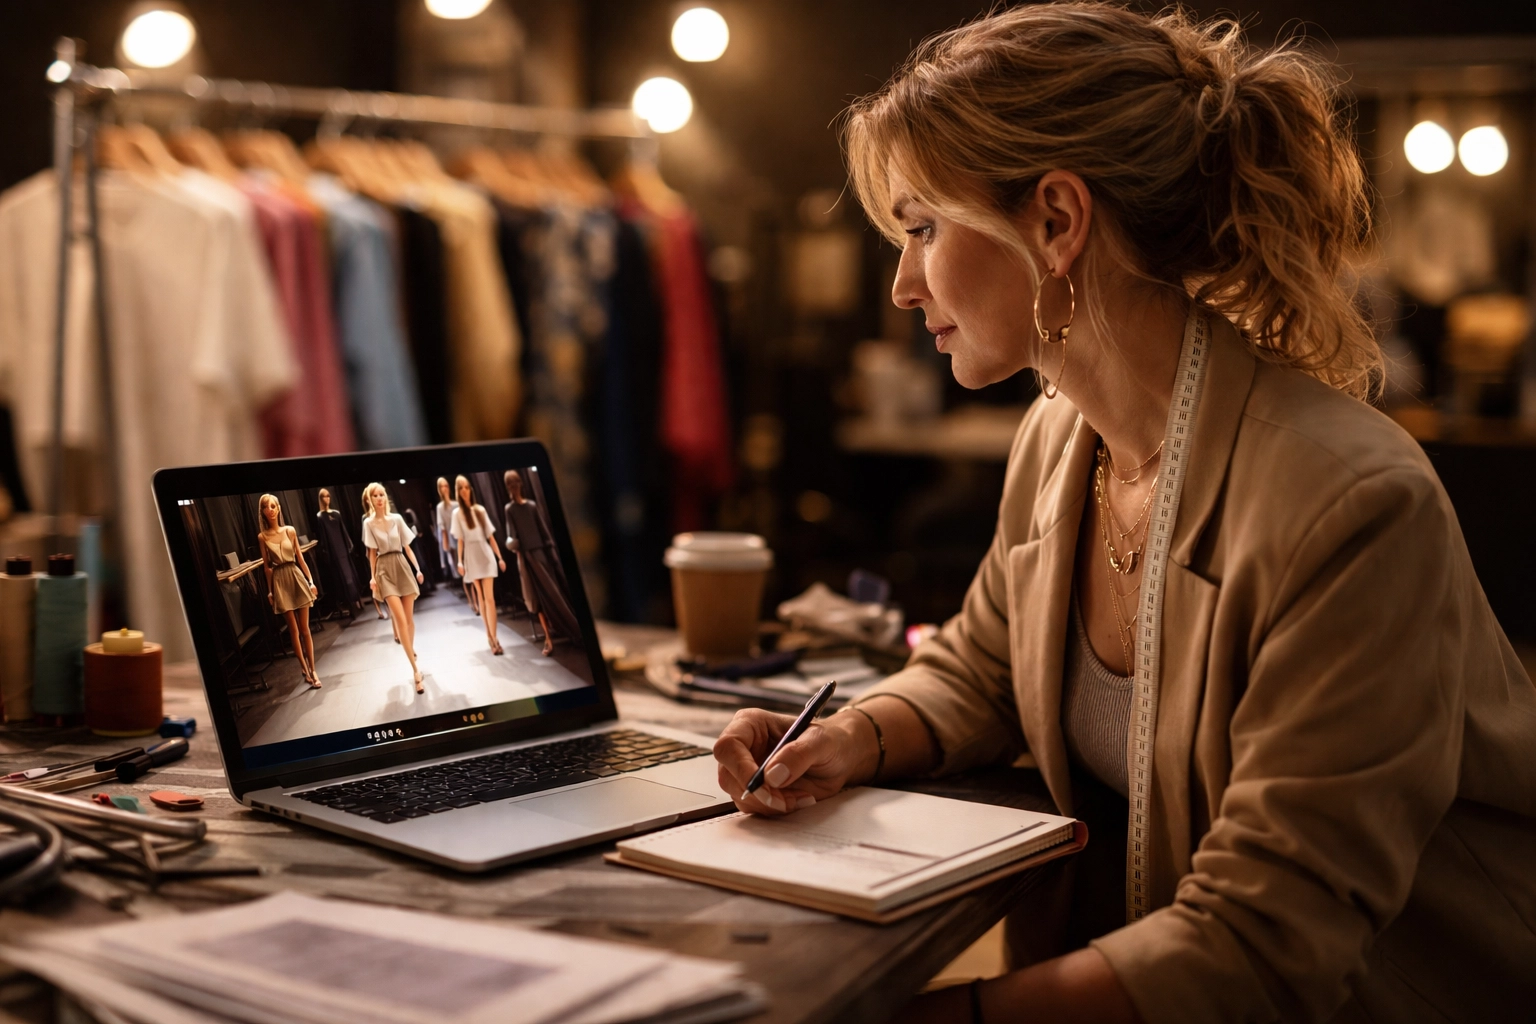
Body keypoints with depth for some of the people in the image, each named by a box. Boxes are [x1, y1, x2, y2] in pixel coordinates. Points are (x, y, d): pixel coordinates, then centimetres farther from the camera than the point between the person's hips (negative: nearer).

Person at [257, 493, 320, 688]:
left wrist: (311, 581, 3)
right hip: (280, 582, -1)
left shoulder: (290, 531, 2)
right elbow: (266, 566, 3)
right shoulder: (262, 537, -1)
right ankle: (305, 669, 12)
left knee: (305, 628, 3)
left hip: (296, 577, 1)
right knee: (294, 630, 3)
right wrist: (270, 591, 2)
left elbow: (300, 558, 6)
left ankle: (313, 670, 9)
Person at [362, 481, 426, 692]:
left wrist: (417, 569, 5)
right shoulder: (369, 523, 0)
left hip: (402, 566, 2)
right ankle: (415, 668, -15)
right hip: (385, 570, -2)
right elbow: (372, 552, 3)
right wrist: (373, 576, -2)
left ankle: (411, 648, 30)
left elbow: (407, 547, 7)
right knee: (400, 618, -13)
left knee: (409, 617, 5)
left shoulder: (396, 518, 3)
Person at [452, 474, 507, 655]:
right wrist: (460, 561, -9)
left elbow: (490, 536, 7)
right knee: (481, 598, 6)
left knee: (489, 597, -7)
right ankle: (490, 635, 14)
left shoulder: (480, 510, 7)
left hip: (486, 555, 1)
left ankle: (493, 636, -12)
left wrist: (500, 557, 5)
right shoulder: (458, 513, 2)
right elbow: (460, 540, -1)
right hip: (471, 558, -1)